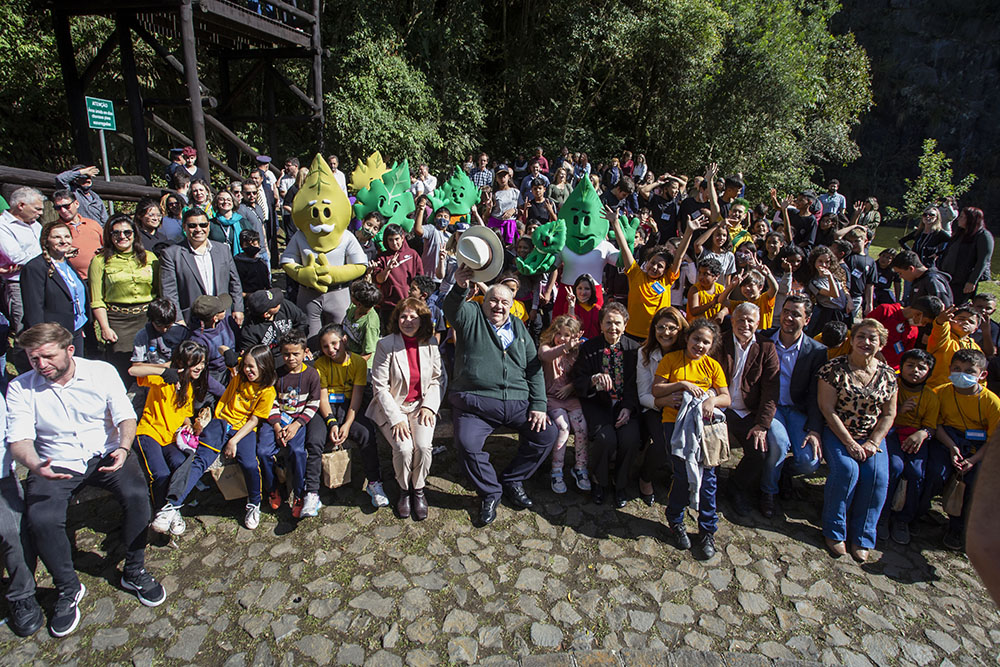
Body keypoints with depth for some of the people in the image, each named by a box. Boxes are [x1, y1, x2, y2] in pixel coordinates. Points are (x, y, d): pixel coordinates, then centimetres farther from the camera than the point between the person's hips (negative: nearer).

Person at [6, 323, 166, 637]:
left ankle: (134, 572, -4)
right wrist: (35, 466, -33)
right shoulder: (20, 388, -2)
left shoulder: (102, 372, -4)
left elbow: (125, 416, -8)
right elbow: (18, 438, -10)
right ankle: (68, 589, 1)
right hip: (55, 464, 1)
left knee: (136, 494, -26)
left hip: (105, 454, -1)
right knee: (41, 519, -25)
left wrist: (123, 448, -28)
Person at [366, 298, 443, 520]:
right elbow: (380, 386, -9)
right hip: (393, 407, -2)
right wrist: (396, 418, -16)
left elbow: (437, 379, 8)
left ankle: (418, 490, 6)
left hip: (421, 405, 2)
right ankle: (404, 490, 8)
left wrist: (429, 405, -7)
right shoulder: (386, 345, -9)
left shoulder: (431, 344, -1)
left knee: (423, 445, -23)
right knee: (404, 448, -24)